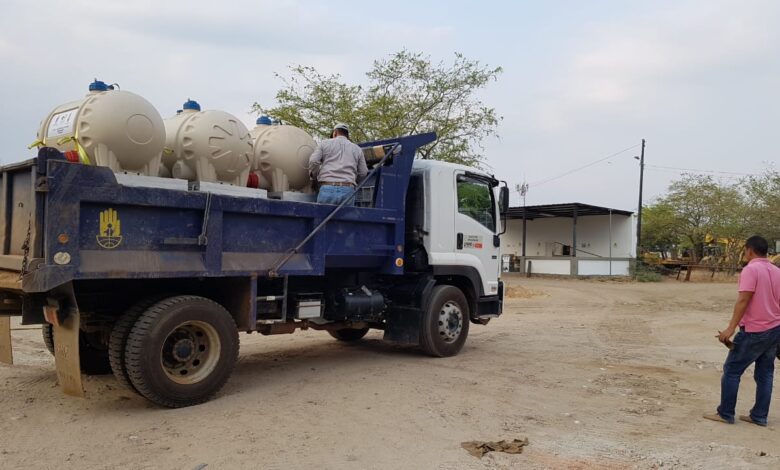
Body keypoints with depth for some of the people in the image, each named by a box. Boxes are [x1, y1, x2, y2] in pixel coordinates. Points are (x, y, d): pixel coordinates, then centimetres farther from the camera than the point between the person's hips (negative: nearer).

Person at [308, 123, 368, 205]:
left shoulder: (325, 143, 13)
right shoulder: (357, 149, 18)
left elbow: (314, 161, 1)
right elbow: (363, 173, 13)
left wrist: (315, 177, 18)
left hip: (327, 189, -1)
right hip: (348, 191, 2)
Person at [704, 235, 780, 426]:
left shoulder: (750, 269, -14)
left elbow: (743, 300, -22)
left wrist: (731, 328, -23)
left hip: (754, 331, -8)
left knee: (732, 370, 2)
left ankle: (725, 414, 6)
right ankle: (759, 416, 16)